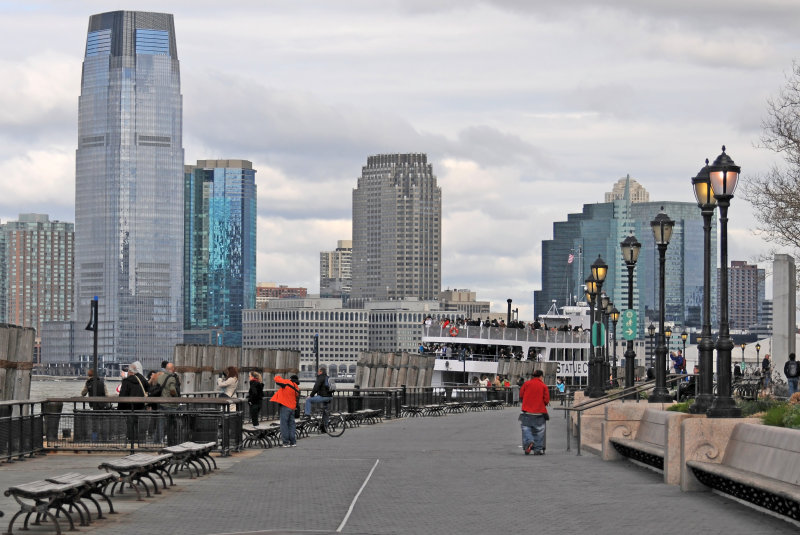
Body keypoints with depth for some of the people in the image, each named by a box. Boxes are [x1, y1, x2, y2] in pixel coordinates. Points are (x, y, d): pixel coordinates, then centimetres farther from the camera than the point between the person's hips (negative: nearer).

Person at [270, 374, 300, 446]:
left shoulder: (287, 383, -7)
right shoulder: (296, 388, 12)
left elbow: (277, 379, -2)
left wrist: (278, 377, 22)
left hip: (285, 406, -7)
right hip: (292, 407, 7)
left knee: (284, 424, -4)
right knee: (291, 424, 13)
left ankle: (285, 442, -8)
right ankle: (293, 442, 13)